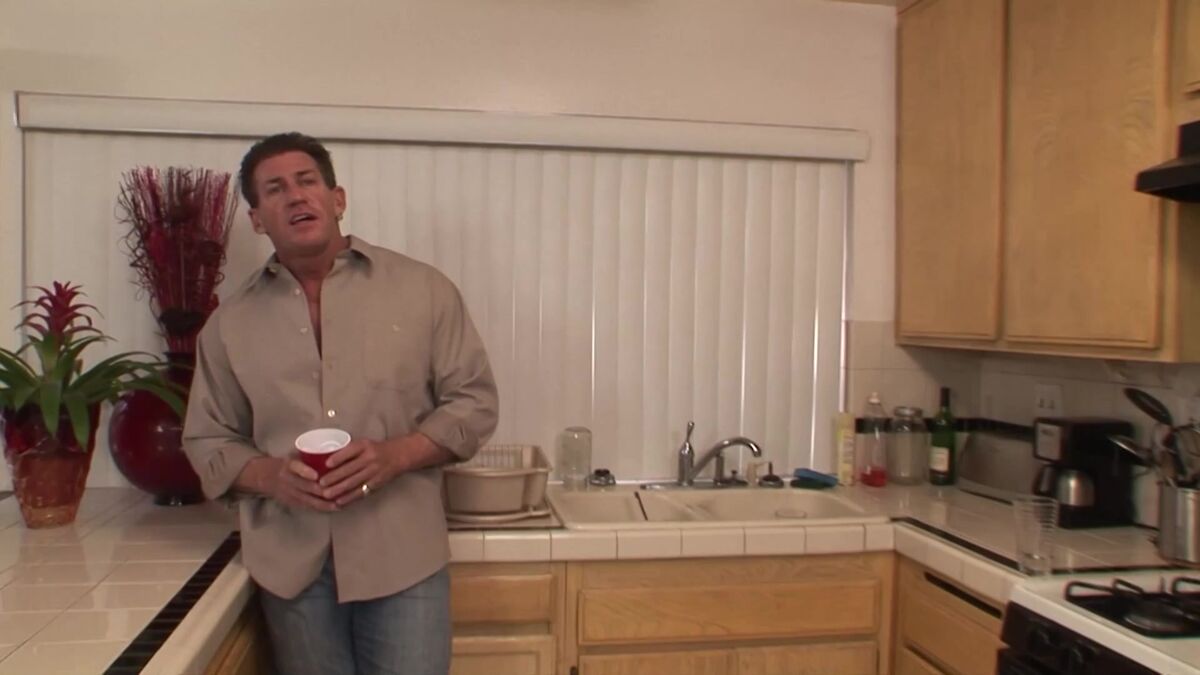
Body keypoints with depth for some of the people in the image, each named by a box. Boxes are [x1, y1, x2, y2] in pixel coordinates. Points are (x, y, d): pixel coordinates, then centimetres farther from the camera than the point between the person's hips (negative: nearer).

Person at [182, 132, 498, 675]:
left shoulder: (422, 290, 0)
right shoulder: (231, 322, 7)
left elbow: (473, 401, 1)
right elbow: (207, 440, 11)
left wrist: (395, 455, -15)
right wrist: (269, 476, -10)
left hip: (402, 557, -2)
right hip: (292, 566, 2)